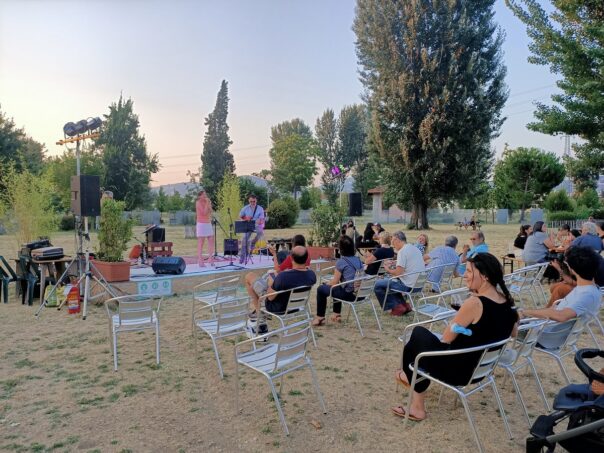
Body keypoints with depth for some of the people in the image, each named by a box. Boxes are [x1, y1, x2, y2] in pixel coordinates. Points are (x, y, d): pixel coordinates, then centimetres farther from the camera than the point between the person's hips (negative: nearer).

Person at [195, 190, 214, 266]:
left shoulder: (206, 202, 14)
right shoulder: (198, 203, -7)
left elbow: (210, 212, 8)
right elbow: (204, 212, -18)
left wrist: (209, 204, 0)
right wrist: (207, 203, -13)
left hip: (208, 224, 7)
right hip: (201, 224, -7)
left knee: (211, 241, 5)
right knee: (201, 243, -5)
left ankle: (210, 259, 14)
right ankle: (200, 261, -4)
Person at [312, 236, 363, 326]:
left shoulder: (341, 262, -13)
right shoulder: (358, 260, 7)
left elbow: (335, 282, -9)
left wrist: (326, 284, 13)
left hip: (349, 294, -7)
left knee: (321, 289, 12)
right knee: (337, 288, 34)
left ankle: (320, 317, 20)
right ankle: (337, 315, 40)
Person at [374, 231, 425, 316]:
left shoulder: (402, 251, -16)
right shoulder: (415, 248, 10)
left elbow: (398, 273, -21)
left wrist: (388, 270, -2)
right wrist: (394, 264, 17)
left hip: (407, 285, -9)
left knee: (378, 285, 2)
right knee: (387, 280, 28)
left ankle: (397, 307, 5)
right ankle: (404, 305, 21)